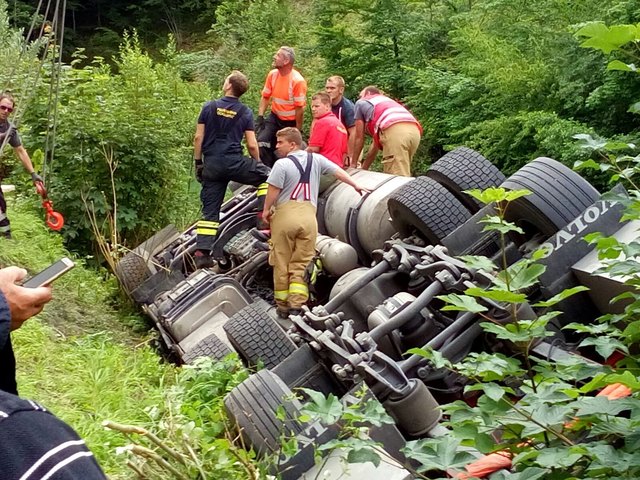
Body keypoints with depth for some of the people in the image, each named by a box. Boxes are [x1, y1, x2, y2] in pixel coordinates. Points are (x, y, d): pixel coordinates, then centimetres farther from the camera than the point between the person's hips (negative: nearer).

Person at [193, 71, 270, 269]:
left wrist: (198, 162, 12)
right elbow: (252, 144, -1)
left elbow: (198, 137, 3)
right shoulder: (245, 112, 2)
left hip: (211, 164, 3)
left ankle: (202, 252, 1)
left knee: (210, 210, 6)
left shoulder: (209, 107, 5)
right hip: (233, 162, -3)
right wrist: (258, 163, 16)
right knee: (265, 174, 18)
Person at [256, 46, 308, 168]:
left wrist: (298, 131, -14)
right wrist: (260, 116, -6)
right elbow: (265, 97, 4)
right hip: (275, 118, 4)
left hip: (291, 122, -4)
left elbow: (300, 108, -18)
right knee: (262, 142, -16)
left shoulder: (297, 80, -22)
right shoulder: (272, 74, -6)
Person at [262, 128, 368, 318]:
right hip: (308, 216, 4)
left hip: (284, 215, -3)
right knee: (301, 265, 7)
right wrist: (356, 186, 28)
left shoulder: (282, 164, -7)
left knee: (281, 264, 8)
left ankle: (283, 306, 15)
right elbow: (338, 171, 16)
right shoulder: (316, 159, 8)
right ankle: (297, 306, -1)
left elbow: (273, 191, -8)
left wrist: (266, 209, 9)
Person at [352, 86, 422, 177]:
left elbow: (359, 138, 26)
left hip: (394, 132, -7)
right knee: (403, 175, 16)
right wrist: (363, 169, 45)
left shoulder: (361, 103, 27)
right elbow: (376, 142, 42)